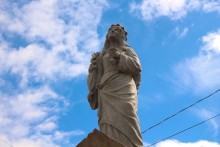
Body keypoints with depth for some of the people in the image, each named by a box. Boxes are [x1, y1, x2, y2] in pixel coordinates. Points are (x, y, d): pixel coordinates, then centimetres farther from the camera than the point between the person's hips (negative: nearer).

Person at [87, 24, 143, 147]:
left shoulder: (127, 49, 24)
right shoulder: (102, 55, 33)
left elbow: (137, 66, 7)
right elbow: (96, 74, 23)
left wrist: (120, 56, -1)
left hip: (123, 89, -3)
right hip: (106, 92, 3)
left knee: (125, 124, -22)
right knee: (109, 126, -17)